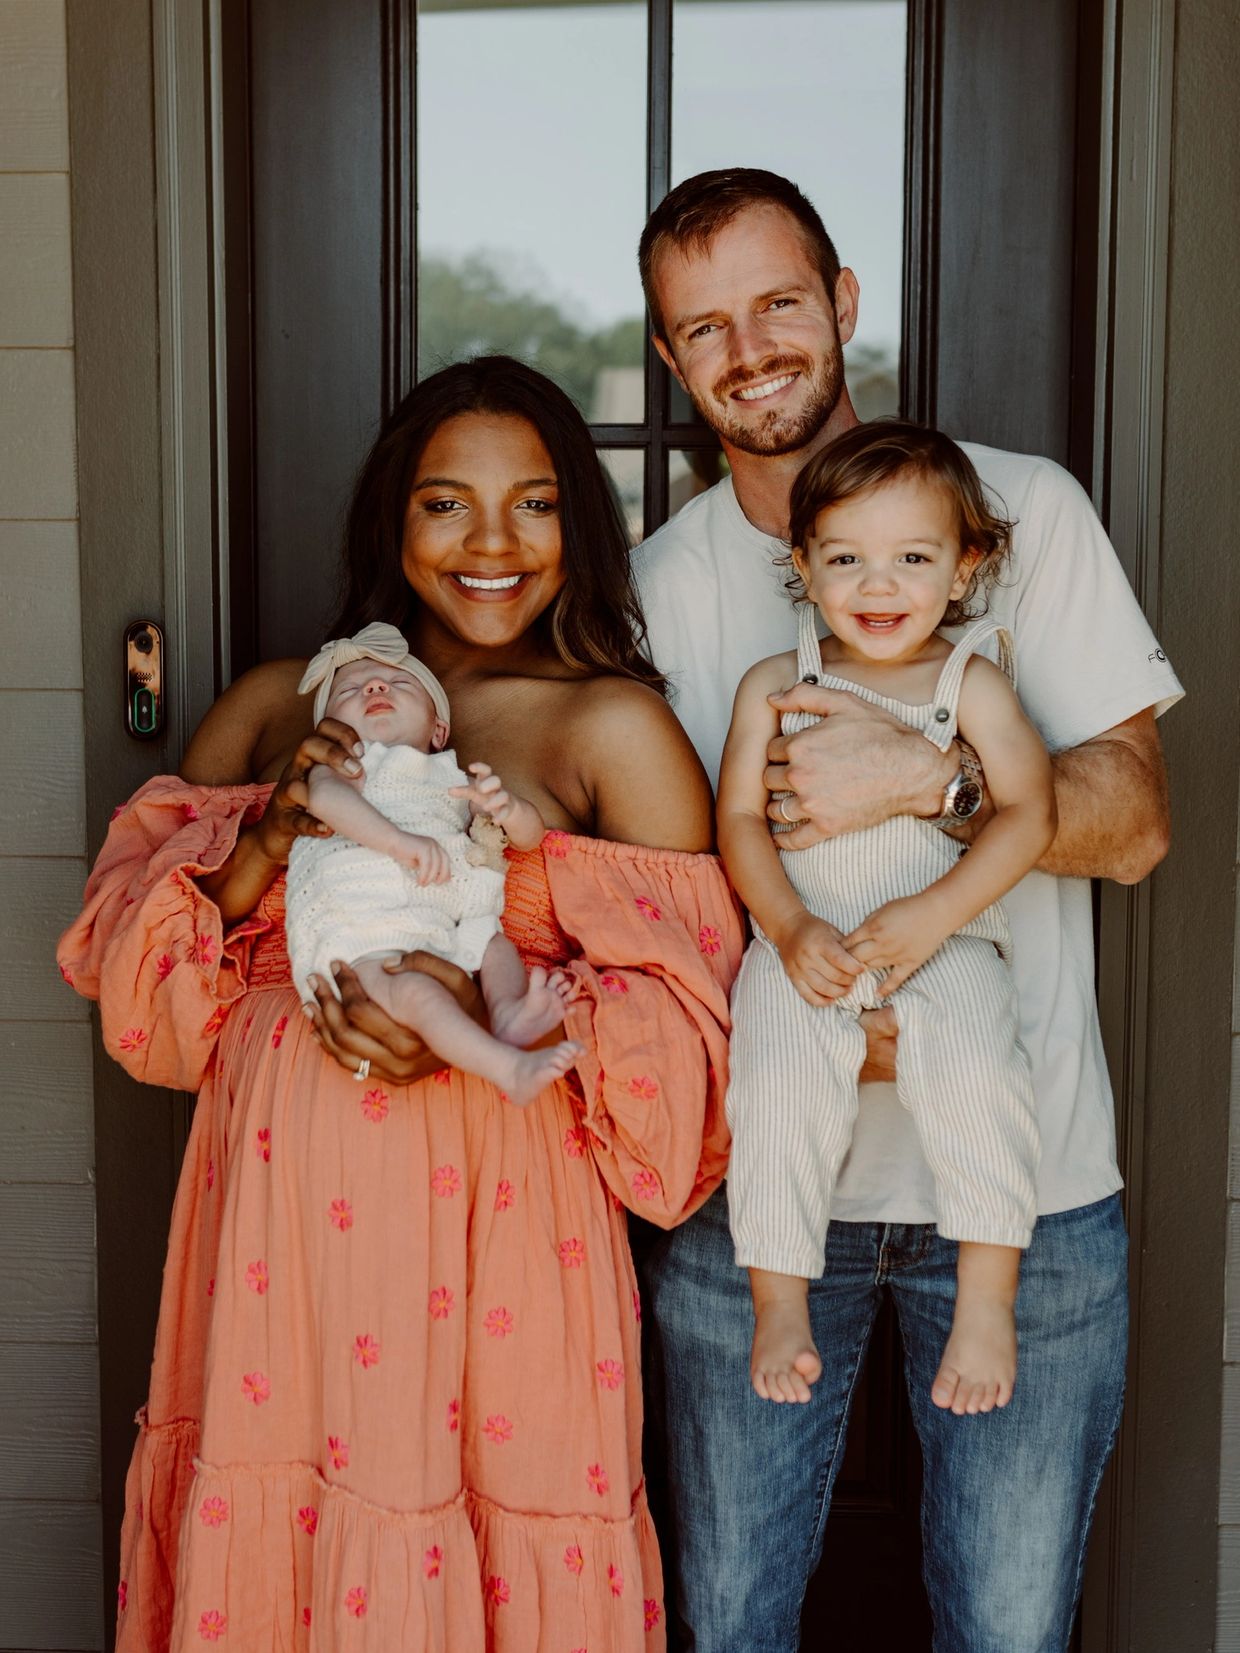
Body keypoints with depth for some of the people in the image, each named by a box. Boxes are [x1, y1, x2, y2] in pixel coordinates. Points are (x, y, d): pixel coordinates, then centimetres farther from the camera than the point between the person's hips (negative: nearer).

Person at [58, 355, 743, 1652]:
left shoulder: (616, 728, 1)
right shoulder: (273, 707, 11)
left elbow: (682, 1023, -4)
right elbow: (133, 967, 7)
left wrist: (490, 1021, -20)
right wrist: (268, 841, -10)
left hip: (488, 1220, -2)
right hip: (282, 1216, 3)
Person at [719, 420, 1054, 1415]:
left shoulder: (971, 682, 5)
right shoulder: (774, 686, 9)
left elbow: (1030, 812, -4)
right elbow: (739, 818, 4)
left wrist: (933, 913, -17)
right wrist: (791, 930, -12)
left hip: (945, 936, -1)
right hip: (803, 939, 1)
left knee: (975, 1074, -27)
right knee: (778, 1084, -22)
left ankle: (987, 1299, -13)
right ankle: (780, 1302, -6)